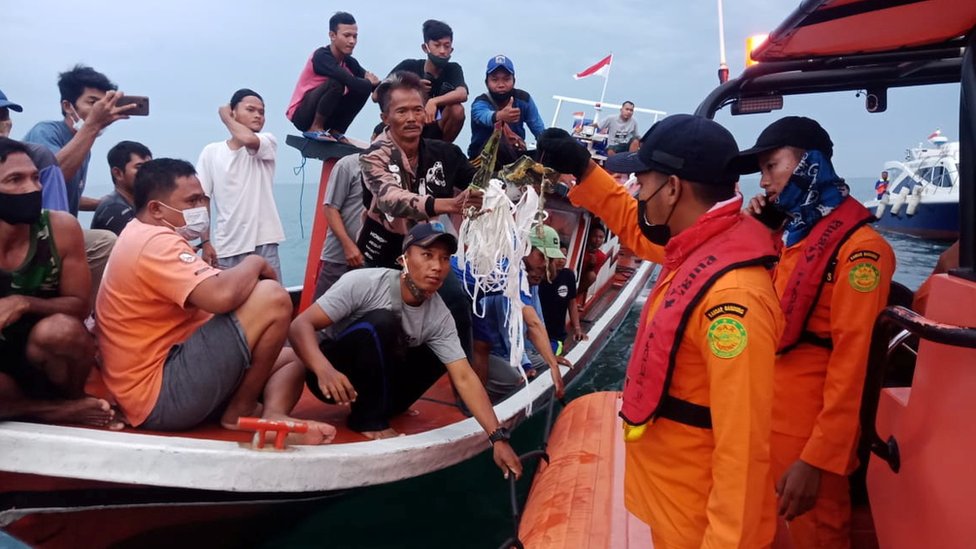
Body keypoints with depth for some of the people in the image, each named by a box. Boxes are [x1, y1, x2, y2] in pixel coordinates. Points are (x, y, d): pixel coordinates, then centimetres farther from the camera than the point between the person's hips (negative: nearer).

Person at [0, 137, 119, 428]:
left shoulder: (61, 228, -16)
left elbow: (80, 306, -9)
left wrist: (24, 303, -28)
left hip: (51, 359, 1)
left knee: (58, 329, -35)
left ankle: (74, 398, -4)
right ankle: (61, 410, -11)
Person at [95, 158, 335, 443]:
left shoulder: (142, 238, 17)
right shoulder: (156, 241, -18)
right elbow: (221, 296, -32)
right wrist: (254, 264, -12)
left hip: (165, 380, 11)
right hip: (163, 397, -11)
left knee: (291, 358, 15)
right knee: (272, 296, -20)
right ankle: (240, 411, -7)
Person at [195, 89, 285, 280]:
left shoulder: (268, 142, 4)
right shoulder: (211, 152, 5)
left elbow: (249, 139, -20)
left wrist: (225, 116, -2)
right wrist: (205, 242, -2)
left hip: (263, 243, 0)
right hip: (226, 249, 1)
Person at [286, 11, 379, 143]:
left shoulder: (349, 62, 1)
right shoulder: (322, 56, -21)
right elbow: (350, 81, -34)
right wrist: (370, 83, -17)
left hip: (326, 115, 7)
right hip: (301, 114, -7)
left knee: (363, 88, -6)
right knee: (336, 82, -30)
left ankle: (336, 131, 0)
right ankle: (315, 129, -15)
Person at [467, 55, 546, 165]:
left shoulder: (523, 98, -7)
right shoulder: (480, 103, -20)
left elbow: (541, 131, -5)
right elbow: (485, 116, -45)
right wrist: (500, 116, -67)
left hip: (514, 154, 4)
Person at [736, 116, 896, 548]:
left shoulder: (859, 247, -17)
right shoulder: (794, 237, 9)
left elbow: (853, 362, -21)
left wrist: (819, 459, -23)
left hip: (810, 436, -8)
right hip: (771, 420, 8)